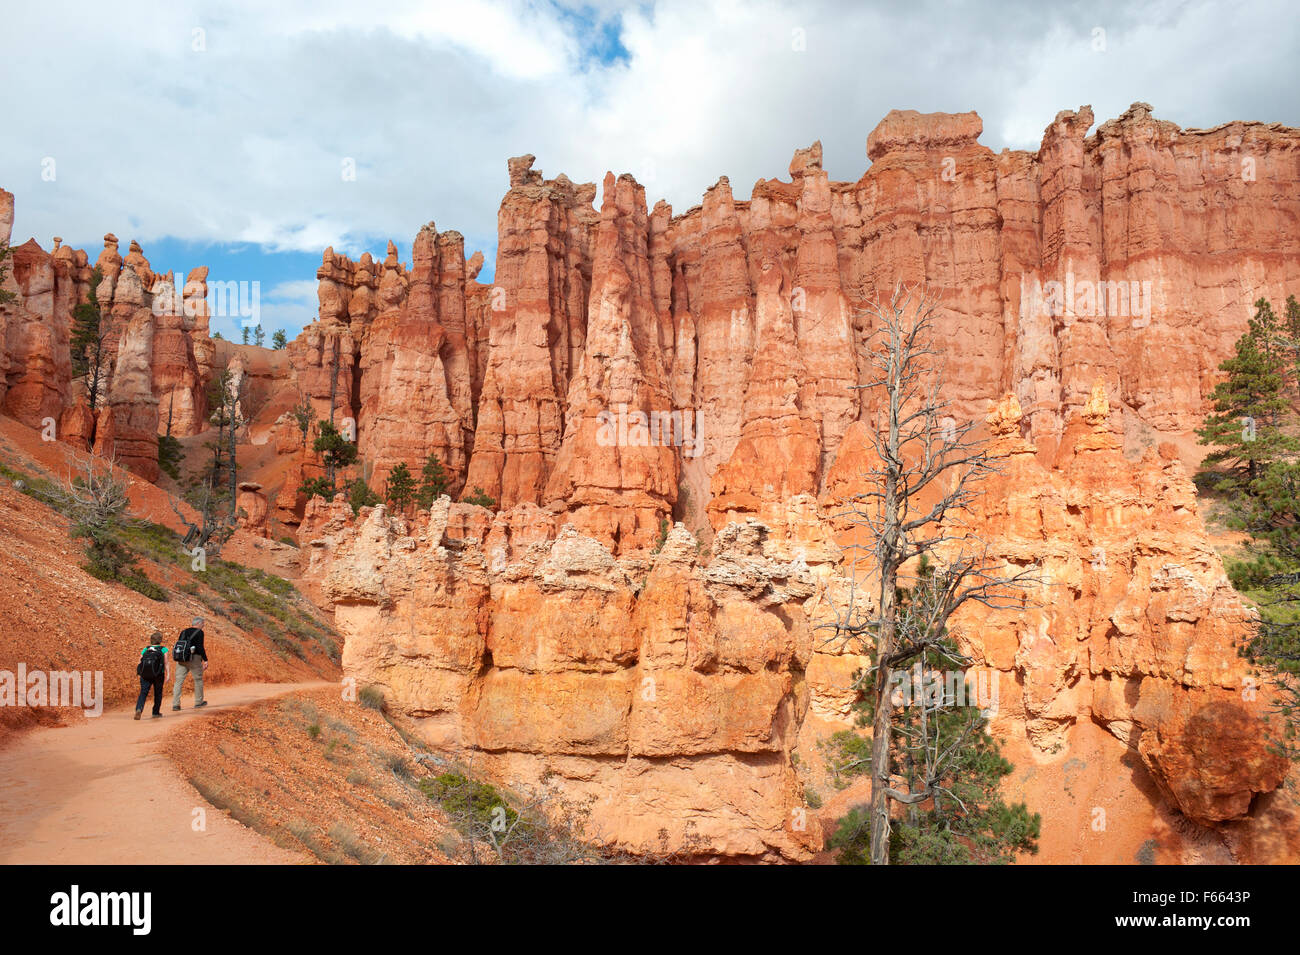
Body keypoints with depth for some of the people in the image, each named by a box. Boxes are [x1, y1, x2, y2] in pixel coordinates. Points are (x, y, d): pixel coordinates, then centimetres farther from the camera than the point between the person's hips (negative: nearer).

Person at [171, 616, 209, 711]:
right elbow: (200, 647, -14)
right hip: (194, 658, -5)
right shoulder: (199, 632, -5)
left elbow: (177, 646, 15)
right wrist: (205, 660, -13)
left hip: (181, 659, 5)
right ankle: (199, 702, 19)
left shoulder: (183, 632, 14)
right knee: (198, 679, 11)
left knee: (178, 681, 3)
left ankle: (175, 704, -4)